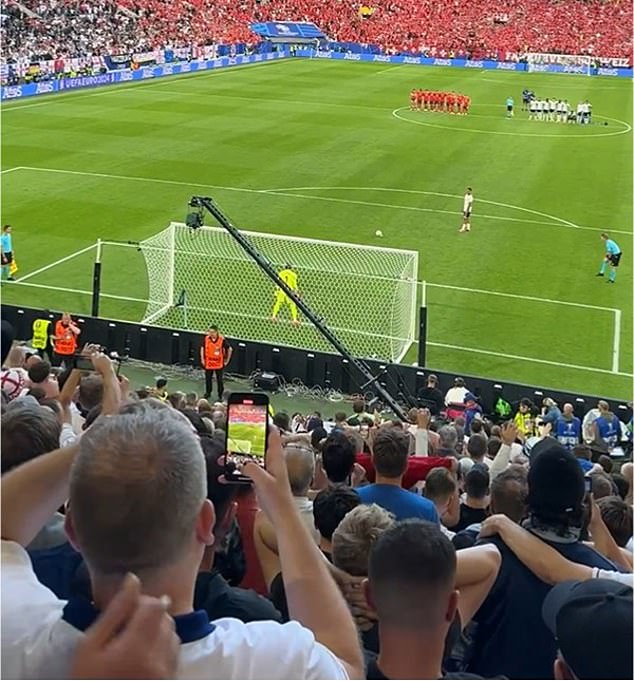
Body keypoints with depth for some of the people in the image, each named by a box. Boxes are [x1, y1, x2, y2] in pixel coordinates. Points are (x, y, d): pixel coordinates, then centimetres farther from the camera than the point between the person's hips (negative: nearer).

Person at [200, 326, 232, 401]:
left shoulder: (222, 340, -17)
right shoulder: (206, 338, -8)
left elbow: (230, 349, -5)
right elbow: (202, 348, 9)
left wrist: (227, 361, -2)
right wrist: (202, 359, 5)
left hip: (219, 364, -3)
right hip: (208, 363, 3)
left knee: (220, 380, 3)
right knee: (208, 379, 15)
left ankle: (220, 396, 14)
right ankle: (208, 393, 34)